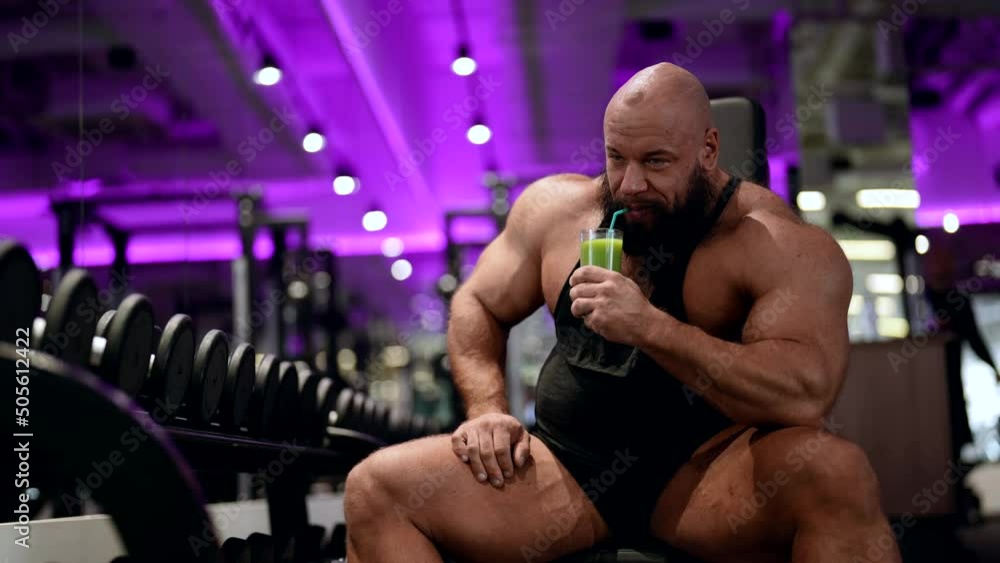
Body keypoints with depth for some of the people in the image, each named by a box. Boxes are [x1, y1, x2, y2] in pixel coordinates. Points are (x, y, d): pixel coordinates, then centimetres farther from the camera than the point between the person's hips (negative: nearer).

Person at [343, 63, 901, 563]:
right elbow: (477, 305, 17)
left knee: (838, 472, -35)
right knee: (376, 489, -13)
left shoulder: (780, 243, -10)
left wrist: (649, 326, -30)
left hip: (709, 470, -3)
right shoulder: (556, 205, 6)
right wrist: (487, 411, -1)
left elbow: (806, 394, -24)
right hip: (566, 465, 4)